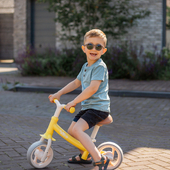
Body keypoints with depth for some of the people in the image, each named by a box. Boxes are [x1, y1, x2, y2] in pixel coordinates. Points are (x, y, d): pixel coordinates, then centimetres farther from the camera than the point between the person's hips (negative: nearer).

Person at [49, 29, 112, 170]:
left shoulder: (100, 67, -15)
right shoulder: (85, 66, 14)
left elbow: (92, 88, -24)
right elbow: (76, 83, 26)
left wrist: (74, 102, -22)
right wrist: (59, 94, 19)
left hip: (98, 106, -9)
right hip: (87, 106, 9)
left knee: (77, 129, -26)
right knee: (71, 131, 13)